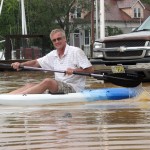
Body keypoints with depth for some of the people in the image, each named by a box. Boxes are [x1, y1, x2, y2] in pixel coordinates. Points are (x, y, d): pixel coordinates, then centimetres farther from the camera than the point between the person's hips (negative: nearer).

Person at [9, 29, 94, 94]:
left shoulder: (76, 51, -4)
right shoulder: (53, 55, 17)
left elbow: (90, 70, -10)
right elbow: (36, 62, 17)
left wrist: (74, 70, -25)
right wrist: (20, 64, 1)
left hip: (74, 89, -7)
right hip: (58, 88, 8)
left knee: (48, 81, -31)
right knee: (30, 85, -9)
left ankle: (16, 96, -39)